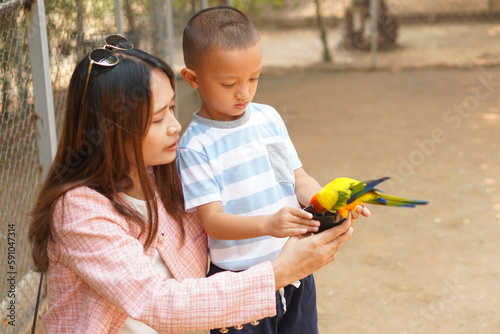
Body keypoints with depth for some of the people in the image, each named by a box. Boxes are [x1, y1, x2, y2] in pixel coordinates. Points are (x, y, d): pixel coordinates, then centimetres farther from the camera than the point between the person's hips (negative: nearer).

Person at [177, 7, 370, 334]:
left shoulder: (269, 118, 2)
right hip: (239, 280, -5)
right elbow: (213, 220, -19)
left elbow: (298, 179, 6)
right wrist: (268, 224, -35)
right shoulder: (196, 146, -15)